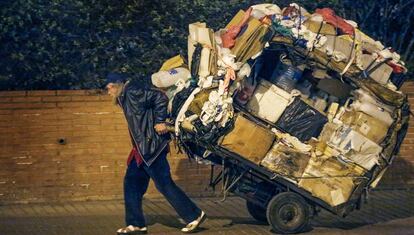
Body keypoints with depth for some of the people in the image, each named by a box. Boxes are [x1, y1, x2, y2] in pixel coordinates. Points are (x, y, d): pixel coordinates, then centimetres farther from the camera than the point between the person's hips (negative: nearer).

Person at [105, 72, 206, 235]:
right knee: (132, 182, 9)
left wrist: (160, 122, -18)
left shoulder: (132, 92, -13)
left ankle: (194, 215, 0)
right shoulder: (125, 98, 18)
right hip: (142, 148, 11)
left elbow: (160, 98, -20)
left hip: (151, 146, -11)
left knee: (164, 183, -7)